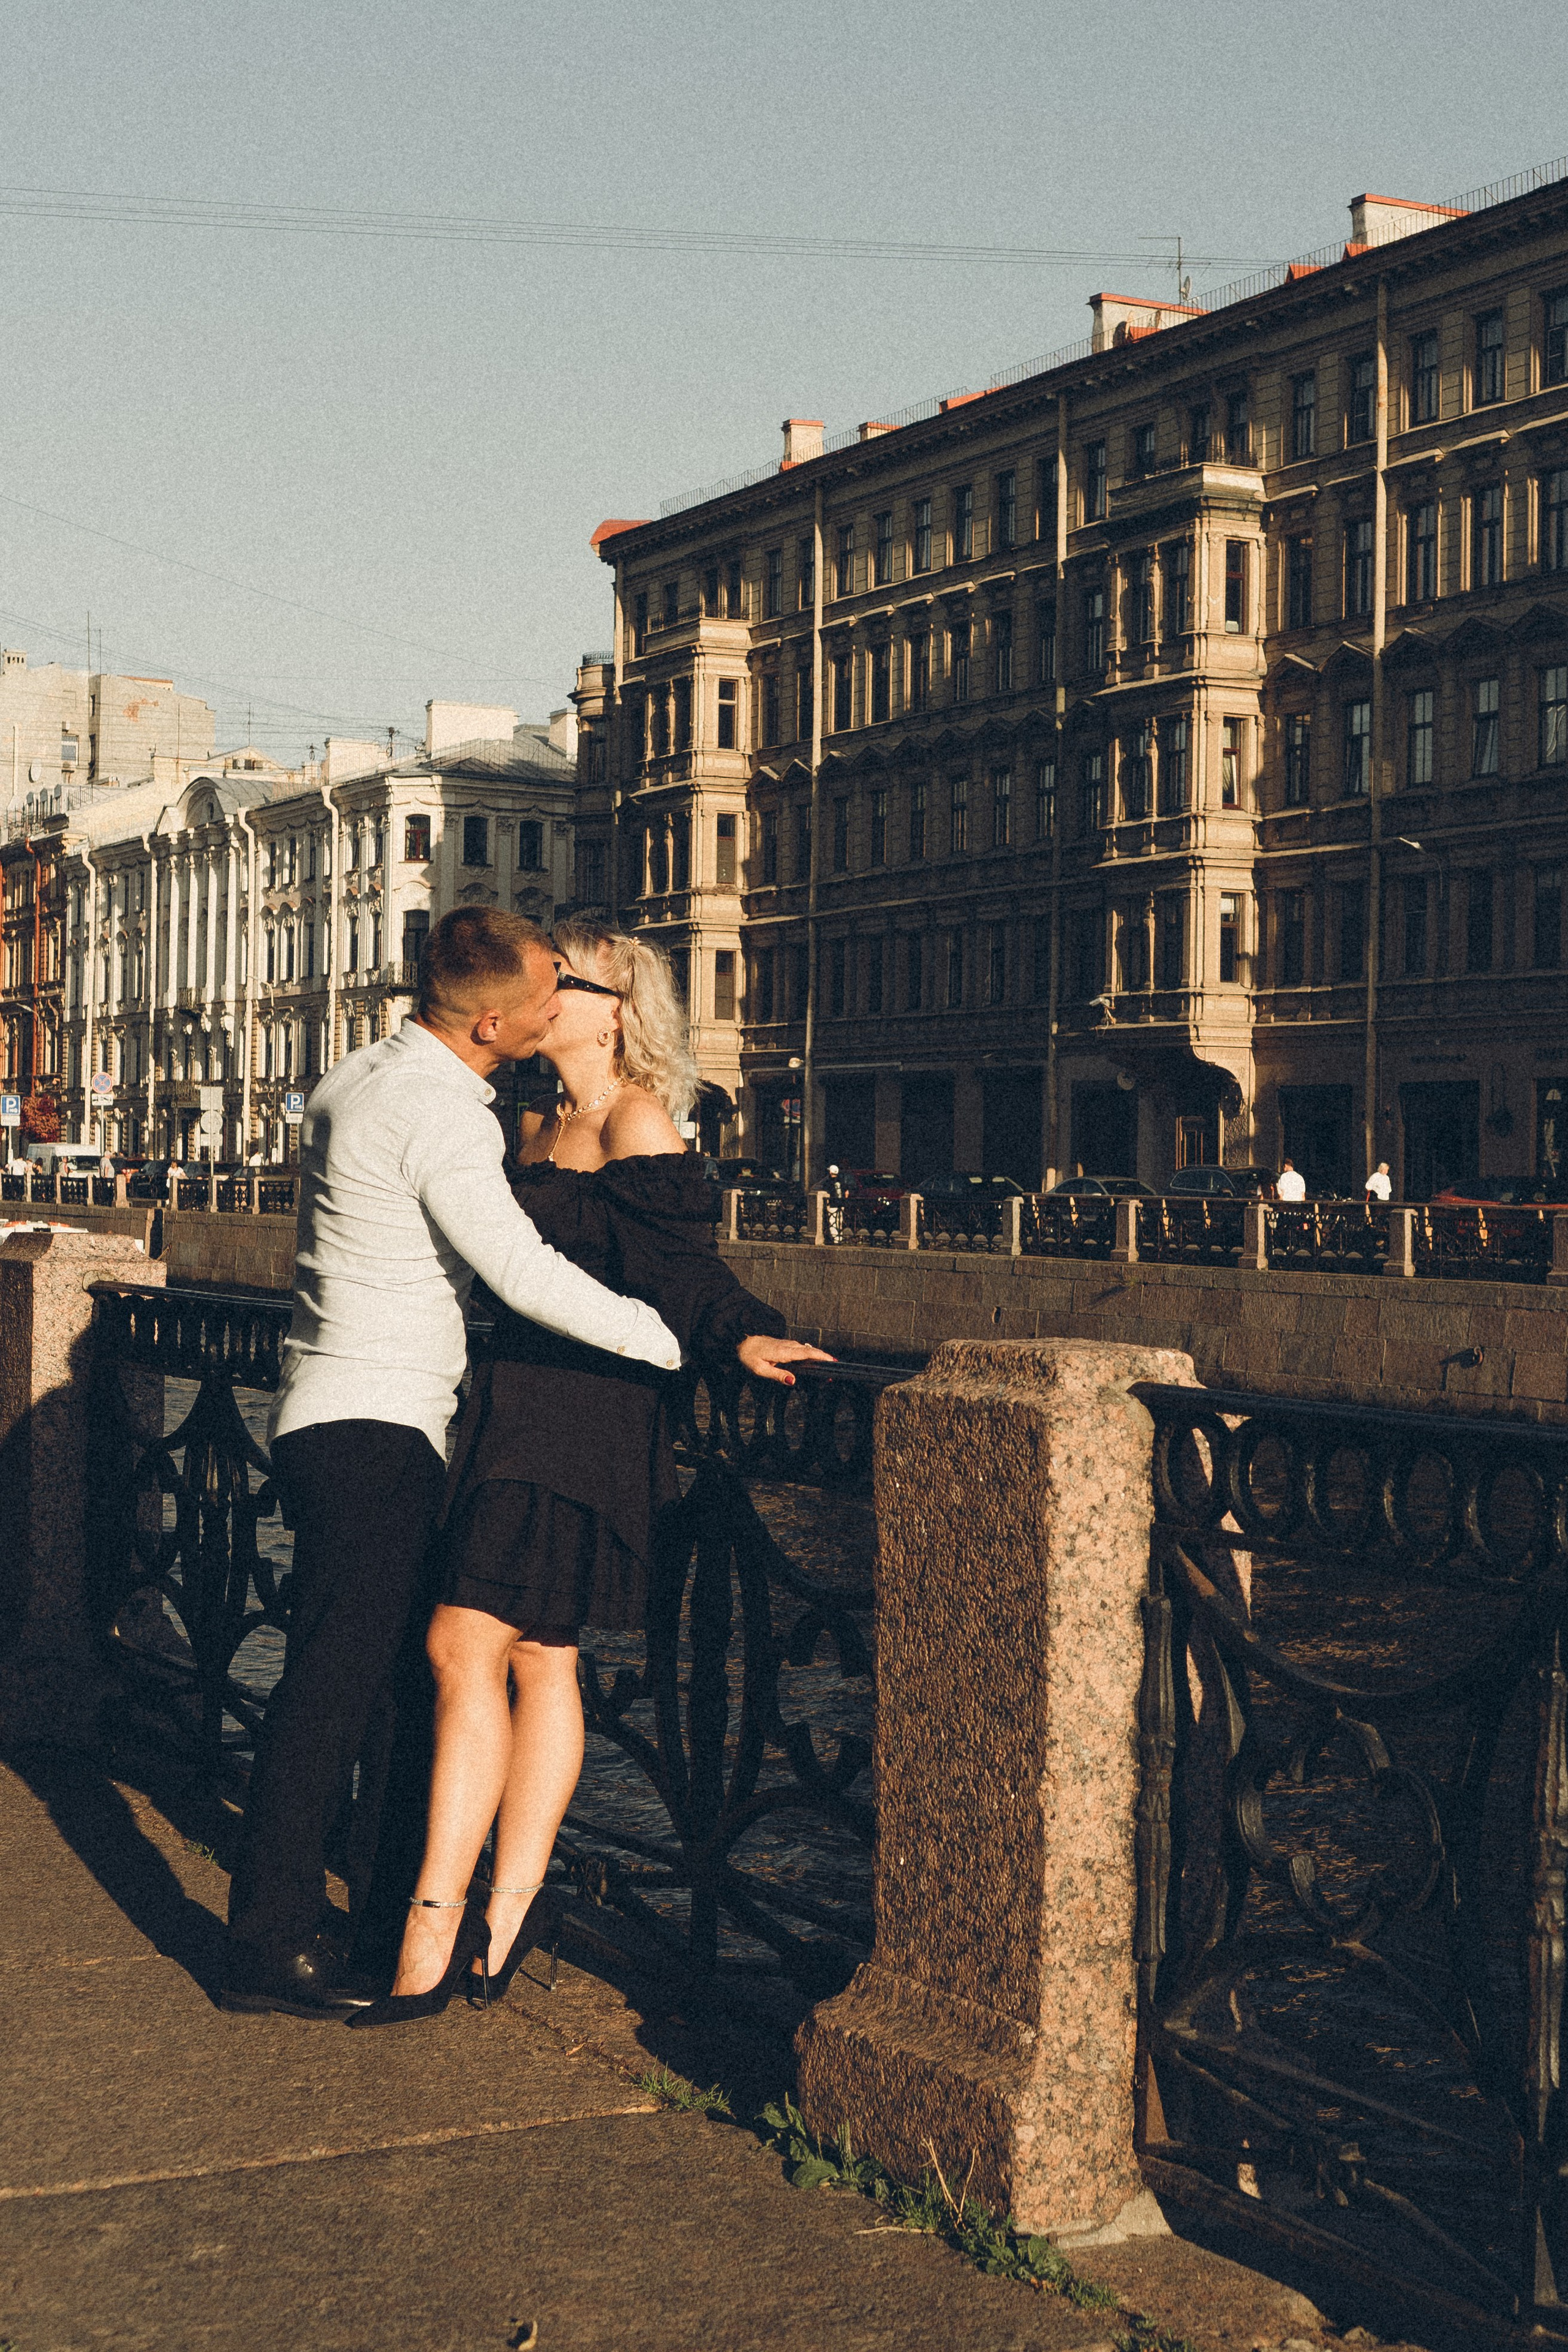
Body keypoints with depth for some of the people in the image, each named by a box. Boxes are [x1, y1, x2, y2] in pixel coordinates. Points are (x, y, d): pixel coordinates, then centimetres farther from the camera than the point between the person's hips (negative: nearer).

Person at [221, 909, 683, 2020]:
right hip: (374, 1429, -10)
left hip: (344, 1420, 10)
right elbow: (526, 1272, -26)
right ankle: (271, 1947, -4)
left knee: (389, 1676, 16)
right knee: (334, 1686, -7)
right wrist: (686, 1344, -23)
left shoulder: (359, 1080, 13)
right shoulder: (436, 1113, -18)